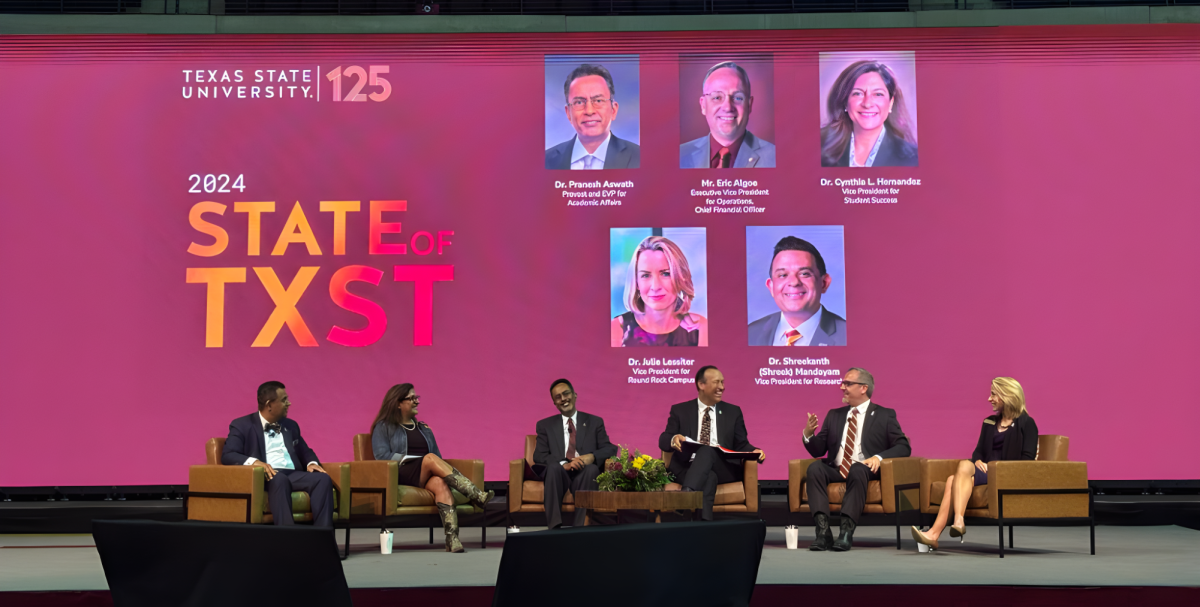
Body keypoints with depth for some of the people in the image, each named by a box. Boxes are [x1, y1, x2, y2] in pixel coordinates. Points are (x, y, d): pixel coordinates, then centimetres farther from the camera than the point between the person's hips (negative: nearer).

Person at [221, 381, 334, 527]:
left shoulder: (291, 425, 26)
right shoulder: (242, 425, 8)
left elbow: (305, 451, 31)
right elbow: (227, 455, -4)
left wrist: (312, 463, 5)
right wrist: (254, 462, -24)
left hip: (293, 475, 5)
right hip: (266, 476, -5)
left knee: (323, 479, -25)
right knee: (280, 479, -39)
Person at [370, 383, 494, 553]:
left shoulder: (423, 428, 29)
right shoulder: (384, 427, 14)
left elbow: (438, 455, 21)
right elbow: (381, 455, -2)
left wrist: (442, 469, -1)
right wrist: (406, 459, -11)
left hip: (427, 476, 4)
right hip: (402, 477, -4)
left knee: (440, 483, -34)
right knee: (430, 458, -34)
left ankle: (452, 539, -52)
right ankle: (477, 496, -45)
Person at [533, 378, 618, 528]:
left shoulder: (595, 422, 16)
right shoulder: (545, 425, 15)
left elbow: (610, 449, 7)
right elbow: (539, 456, 3)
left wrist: (592, 457, -16)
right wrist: (564, 464, -17)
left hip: (584, 475, 0)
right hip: (559, 475, 0)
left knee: (592, 468, -34)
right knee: (554, 467, -34)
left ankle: (581, 526, -38)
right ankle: (554, 525, -39)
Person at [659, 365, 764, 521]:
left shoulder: (733, 411, 20)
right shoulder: (679, 410, 16)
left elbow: (741, 444, 16)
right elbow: (663, 441, 9)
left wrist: (754, 451, -9)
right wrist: (673, 439, -17)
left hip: (723, 469, 1)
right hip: (688, 468, 0)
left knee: (707, 451, -35)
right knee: (709, 478, -38)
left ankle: (686, 494, -56)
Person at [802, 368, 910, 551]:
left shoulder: (884, 415, 9)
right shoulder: (834, 415, 19)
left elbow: (904, 447, 0)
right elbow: (818, 450, 16)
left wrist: (879, 457, -17)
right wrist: (808, 433, -6)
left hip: (865, 470, -3)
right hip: (836, 471, 4)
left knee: (857, 470, -38)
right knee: (815, 468, -28)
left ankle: (847, 532, -39)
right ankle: (823, 531, -36)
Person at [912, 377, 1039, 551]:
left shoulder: (1026, 424, 3)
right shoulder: (989, 422, 22)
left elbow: (1027, 459, -6)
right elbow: (978, 451, 19)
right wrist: (978, 461, -4)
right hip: (986, 471, 6)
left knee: (964, 465, -32)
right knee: (953, 480, -27)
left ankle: (958, 522, -44)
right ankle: (934, 534, -43)